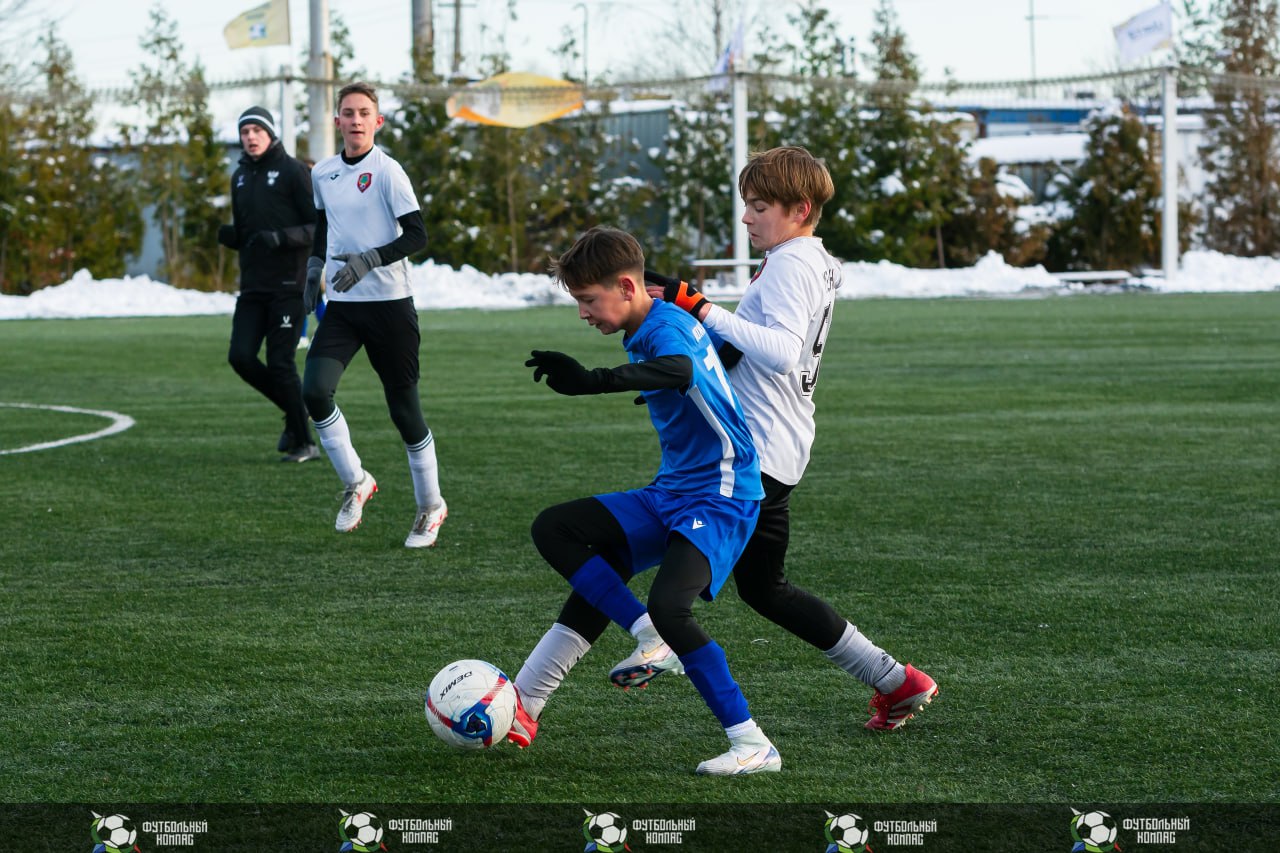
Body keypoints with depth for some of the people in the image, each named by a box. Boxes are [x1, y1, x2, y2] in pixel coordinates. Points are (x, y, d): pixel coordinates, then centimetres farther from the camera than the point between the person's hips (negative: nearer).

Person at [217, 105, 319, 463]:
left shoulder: (293, 171, -4)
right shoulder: (240, 177, 15)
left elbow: (320, 227, -8)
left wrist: (282, 238, -23)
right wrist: (229, 236, 1)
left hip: (288, 285, -6)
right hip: (253, 285, 6)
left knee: (280, 363, -8)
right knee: (241, 357, -3)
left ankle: (303, 443, 3)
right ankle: (295, 409, 18)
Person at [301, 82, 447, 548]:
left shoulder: (386, 171, -9)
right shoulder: (323, 173, 9)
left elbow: (416, 234, -12)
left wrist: (369, 260, -22)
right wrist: (313, 274, 18)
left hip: (389, 304, -5)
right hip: (341, 305, 5)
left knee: (404, 409, 2)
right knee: (314, 391, -17)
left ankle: (430, 505, 20)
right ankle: (355, 483, 3)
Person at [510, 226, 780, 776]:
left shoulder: (665, 327, -19)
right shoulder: (650, 328, 10)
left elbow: (680, 368, -44)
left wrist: (590, 381, -57)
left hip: (720, 499, -10)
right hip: (669, 496, 10)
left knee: (667, 604, -30)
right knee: (554, 530, 4)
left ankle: (752, 745, -22)